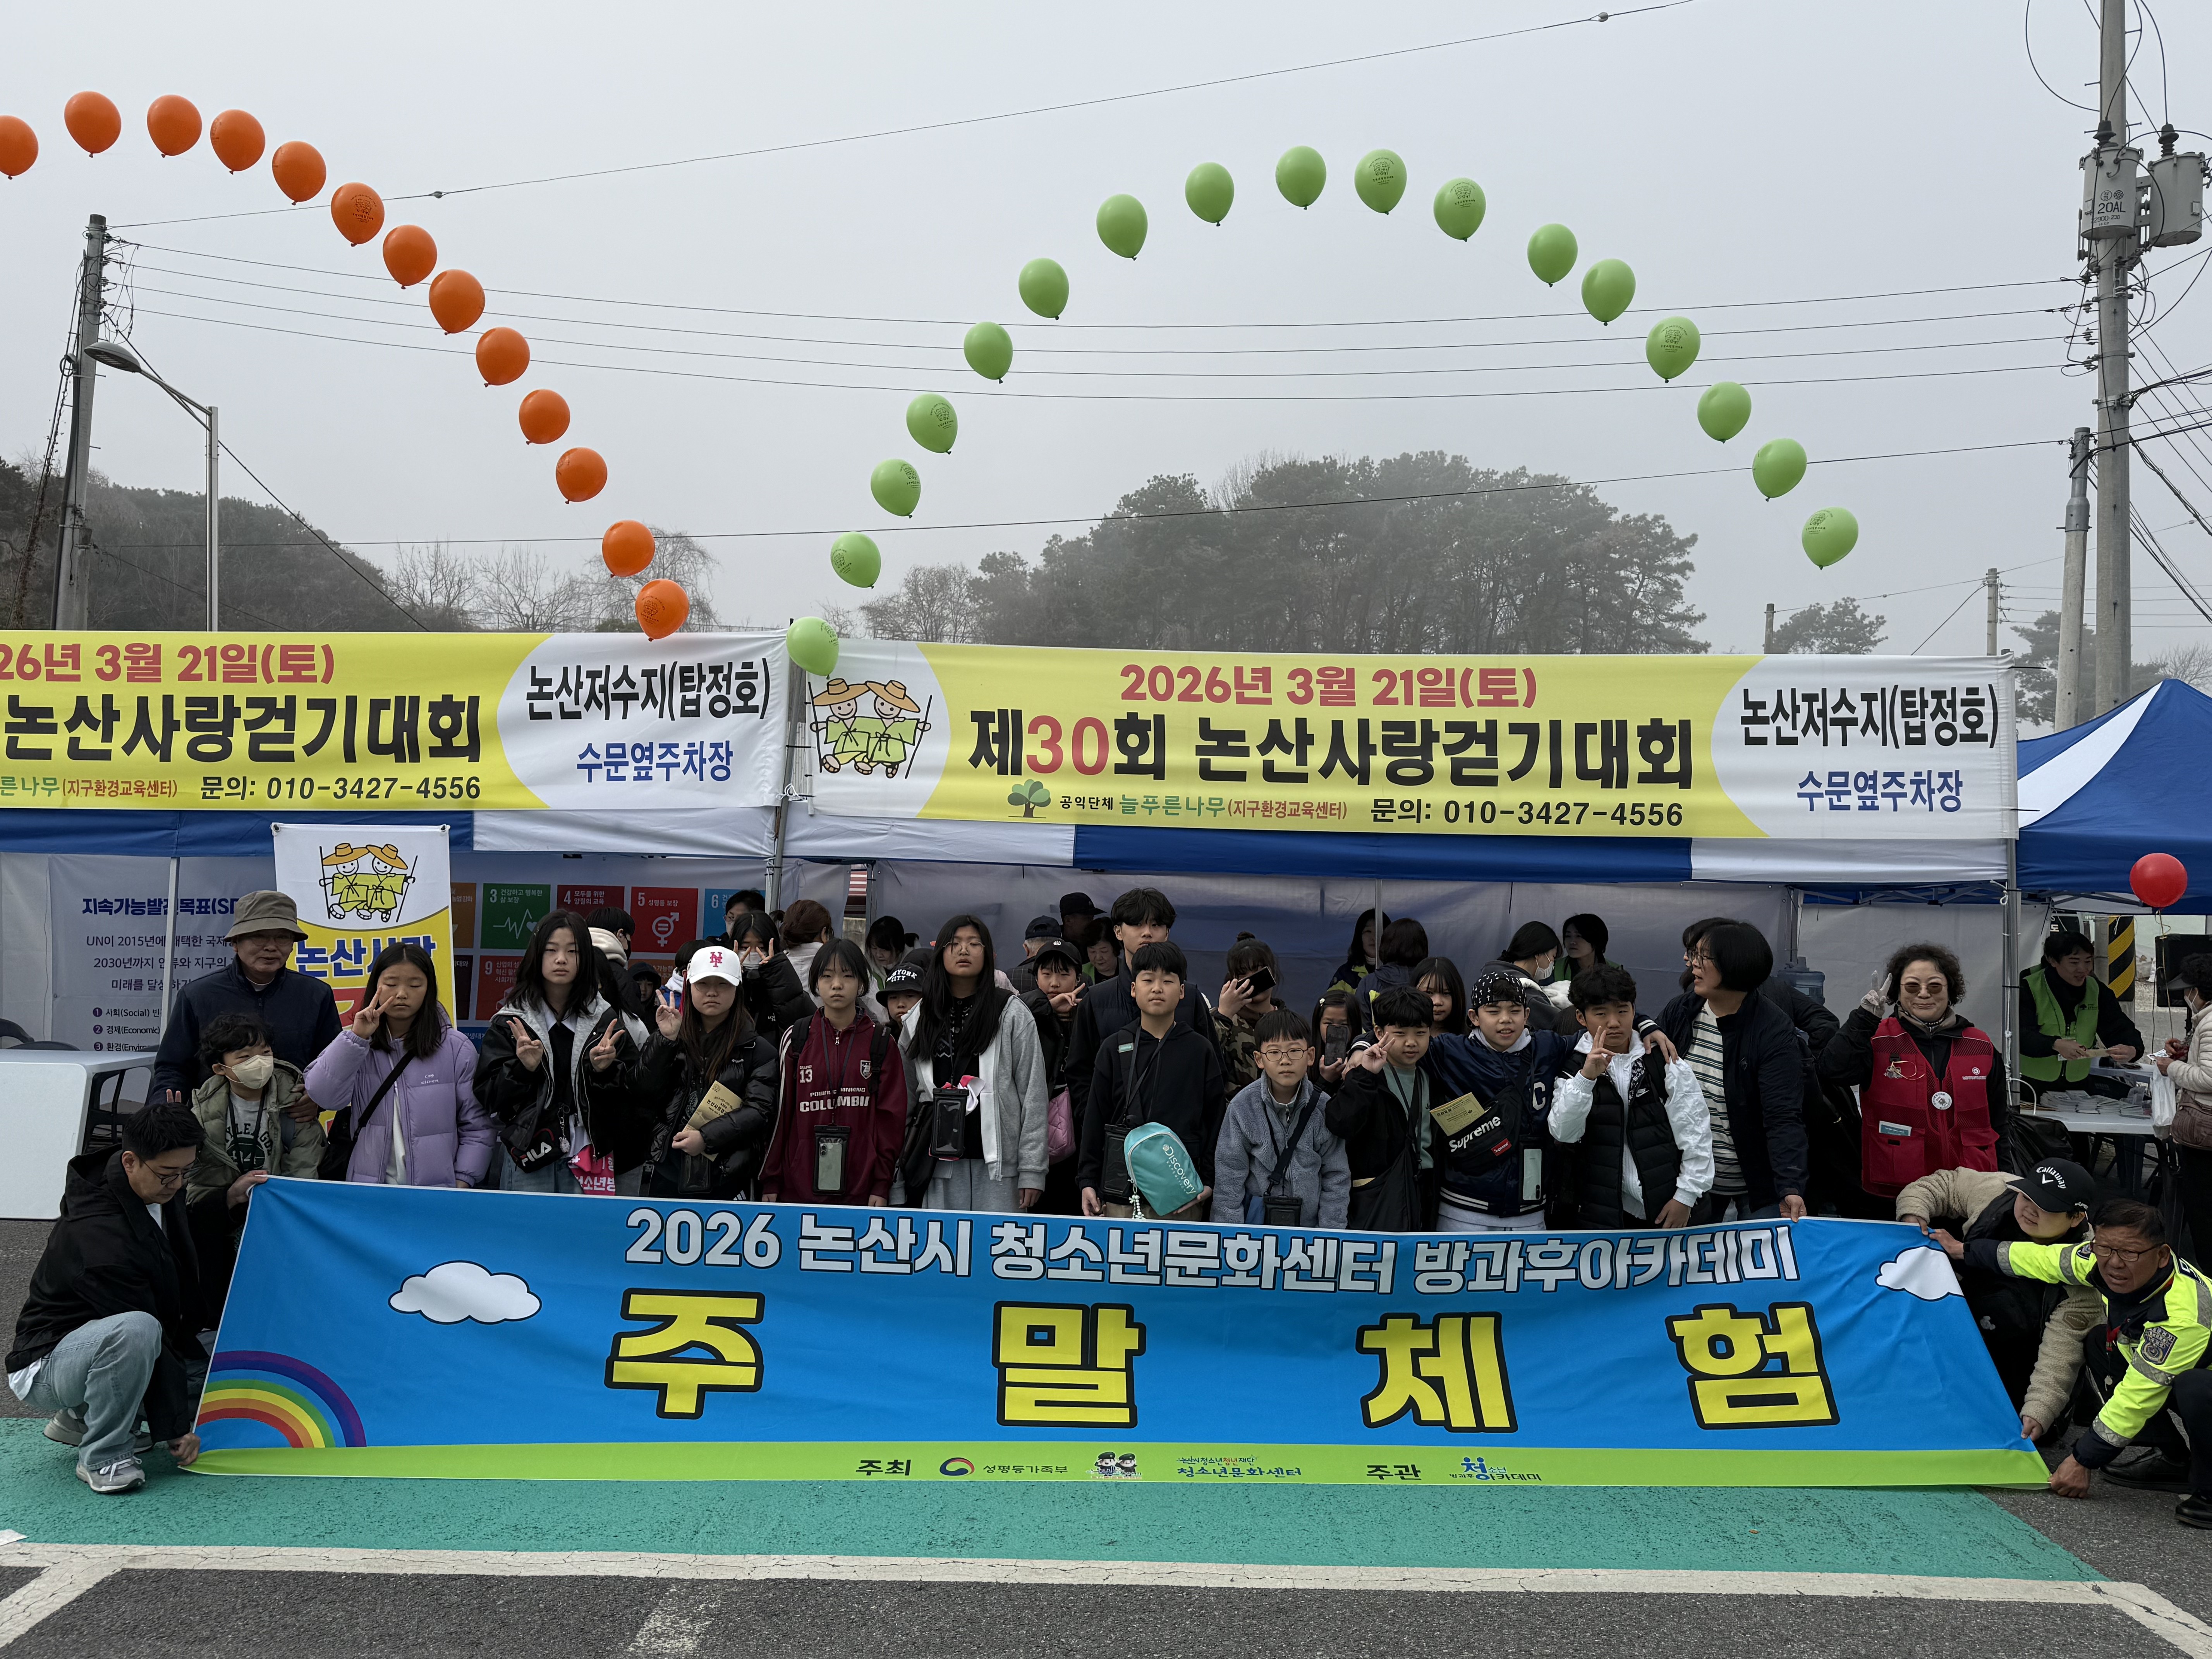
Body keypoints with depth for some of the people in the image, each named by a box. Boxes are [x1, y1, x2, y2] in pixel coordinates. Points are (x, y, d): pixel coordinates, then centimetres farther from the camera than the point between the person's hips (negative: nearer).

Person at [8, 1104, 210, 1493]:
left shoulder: (163, 1190, -4)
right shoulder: (100, 1238, -31)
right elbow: (146, 1333, -27)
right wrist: (175, 1429, -22)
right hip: (44, 1368, -10)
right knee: (135, 1332, -39)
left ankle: (83, 1417, 11)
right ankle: (102, 1457, -17)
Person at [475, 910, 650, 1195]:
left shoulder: (606, 1020, 5)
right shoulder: (510, 1022, 4)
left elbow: (632, 1095, 3)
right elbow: (488, 1096, -1)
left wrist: (605, 1070, -15)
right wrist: (523, 1069, -17)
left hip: (589, 1160, 0)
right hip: (528, 1162, 0)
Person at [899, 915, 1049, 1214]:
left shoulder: (1011, 1012, 2)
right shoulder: (920, 1016, 13)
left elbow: (1033, 1094, -1)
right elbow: (908, 1094, 16)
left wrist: (1032, 1170, -7)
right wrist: (904, 1163, 9)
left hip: (997, 1162, -3)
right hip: (940, 1163, 3)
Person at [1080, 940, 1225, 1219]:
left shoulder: (1201, 1050, 6)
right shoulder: (1114, 1048, 7)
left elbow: (1215, 1120, 7)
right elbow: (1095, 1117, 8)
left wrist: (1209, 1181, 1)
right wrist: (1088, 1181, 5)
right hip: (1121, 1189, 1)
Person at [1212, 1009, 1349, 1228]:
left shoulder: (1323, 1108, -6)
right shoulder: (1243, 1107, -9)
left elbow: (1336, 1177, 0)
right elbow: (1228, 1179, -5)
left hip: (1310, 1225, 1)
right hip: (1255, 1224, -1)